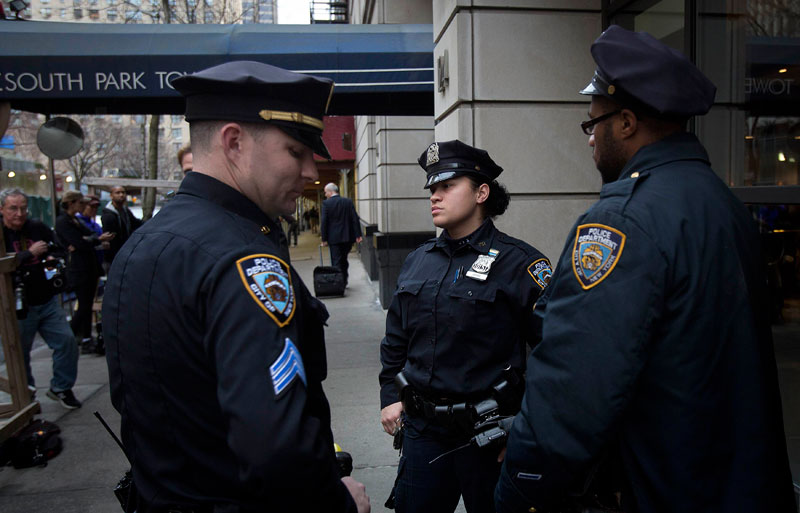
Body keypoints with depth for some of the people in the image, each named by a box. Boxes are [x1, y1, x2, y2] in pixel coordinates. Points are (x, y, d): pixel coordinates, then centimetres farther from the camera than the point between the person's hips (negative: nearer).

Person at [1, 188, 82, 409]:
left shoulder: (38, 228, 4)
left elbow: (57, 250, 18)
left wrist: (52, 258, -4)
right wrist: (30, 253, -21)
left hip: (47, 301, 4)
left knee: (66, 341, 0)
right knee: (20, 352, 10)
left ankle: (61, 388, 19)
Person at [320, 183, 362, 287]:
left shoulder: (326, 203, -7)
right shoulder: (348, 202, 3)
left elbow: (324, 222, -10)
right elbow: (355, 219, 0)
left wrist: (324, 239, -6)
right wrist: (358, 235, 2)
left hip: (334, 238, -4)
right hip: (348, 237, 4)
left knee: (336, 262, 1)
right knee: (344, 260, 17)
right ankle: (344, 282, 23)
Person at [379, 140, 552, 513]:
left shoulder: (517, 262, -12)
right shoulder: (418, 260, 7)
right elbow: (395, 338, 16)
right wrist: (390, 395, 10)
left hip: (487, 432, -5)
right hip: (421, 428, 5)